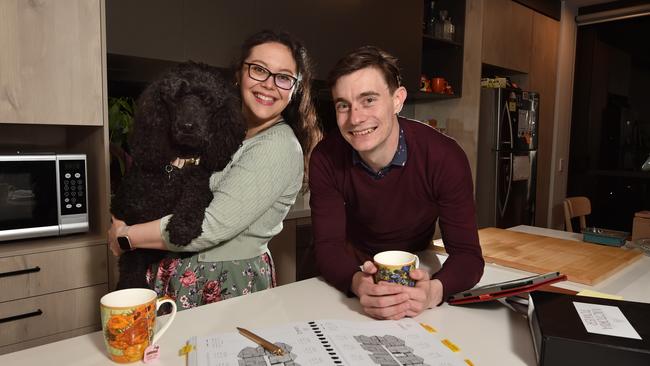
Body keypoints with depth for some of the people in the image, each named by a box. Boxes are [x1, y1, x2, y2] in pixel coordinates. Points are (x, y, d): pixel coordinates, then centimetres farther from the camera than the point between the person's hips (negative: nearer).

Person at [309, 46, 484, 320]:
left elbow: (467, 254, -21)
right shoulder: (326, 158, -19)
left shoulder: (444, 158, -23)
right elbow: (328, 245, -19)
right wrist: (358, 283, -41)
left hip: (417, 275, 1)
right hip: (356, 272, 0)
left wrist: (434, 291, -43)